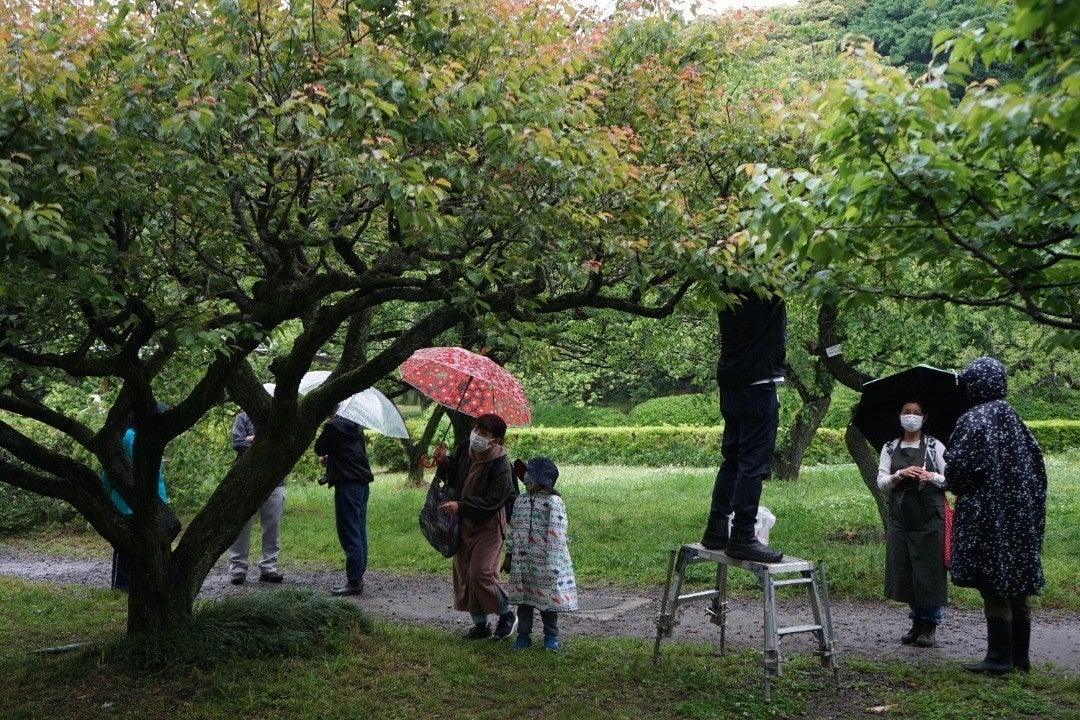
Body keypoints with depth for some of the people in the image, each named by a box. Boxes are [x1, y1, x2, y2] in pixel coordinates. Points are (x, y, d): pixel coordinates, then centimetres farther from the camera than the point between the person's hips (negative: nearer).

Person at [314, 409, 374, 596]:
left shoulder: (333, 426, -13)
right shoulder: (355, 425, 14)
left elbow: (320, 449, -3)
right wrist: (330, 458, 15)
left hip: (347, 485, -9)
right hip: (362, 484, 9)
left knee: (349, 535, -5)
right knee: (359, 534, 12)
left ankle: (354, 581, -4)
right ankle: (358, 577, 18)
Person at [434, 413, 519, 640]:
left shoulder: (501, 466, -21)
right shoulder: (463, 449, -4)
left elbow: (491, 502, -21)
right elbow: (451, 477, 11)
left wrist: (461, 506, -25)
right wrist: (443, 463, -10)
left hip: (488, 525, -7)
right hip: (463, 522, 7)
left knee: (481, 572, -13)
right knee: (463, 572, 9)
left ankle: (507, 615, 10)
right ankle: (480, 624, 21)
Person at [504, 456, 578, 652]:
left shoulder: (553, 502, -11)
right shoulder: (520, 501, 9)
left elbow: (557, 533, -14)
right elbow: (513, 529, 16)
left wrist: (552, 561, -17)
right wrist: (509, 554, 15)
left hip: (544, 561, -5)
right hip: (522, 561, 6)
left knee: (548, 597, 4)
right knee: (523, 599, 9)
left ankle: (551, 637, 17)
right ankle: (523, 635, 18)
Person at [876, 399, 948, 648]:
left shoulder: (934, 446, 5)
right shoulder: (890, 448, 11)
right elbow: (881, 482, 4)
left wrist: (932, 477, -17)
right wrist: (901, 474, -13)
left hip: (930, 517, -3)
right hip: (900, 516, 3)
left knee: (930, 570, -4)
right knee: (904, 571, 4)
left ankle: (930, 625, 7)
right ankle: (916, 621, 18)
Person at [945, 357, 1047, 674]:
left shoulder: (973, 421, -14)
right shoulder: (1012, 418, 8)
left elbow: (958, 467, -18)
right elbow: (1035, 462, 13)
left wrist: (954, 486, 3)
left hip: (988, 515, -7)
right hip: (1021, 513, 7)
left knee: (994, 587, -2)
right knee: (1018, 585, 12)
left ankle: (999, 657, 2)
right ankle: (1020, 655, 19)